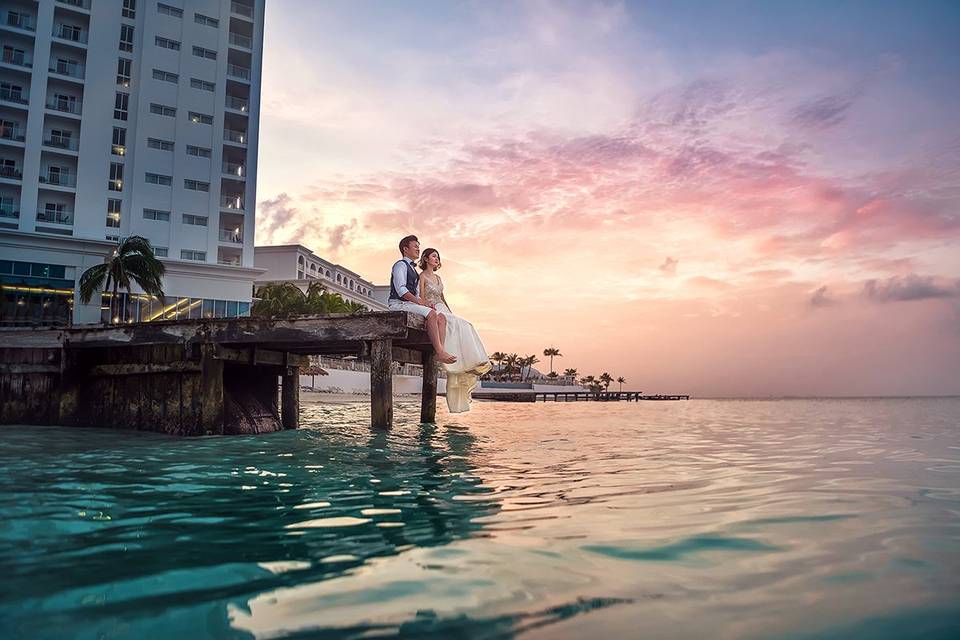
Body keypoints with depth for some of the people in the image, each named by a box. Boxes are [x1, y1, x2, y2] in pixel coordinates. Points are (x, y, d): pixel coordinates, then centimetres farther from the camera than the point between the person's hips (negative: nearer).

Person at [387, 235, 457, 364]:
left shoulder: (414, 271, 28)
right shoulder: (400, 264, -1)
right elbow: (400, 290, -15)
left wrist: (425, 302, 4)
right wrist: (420, 302, -19)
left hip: (410, 304, 9)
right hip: (398, 304, -9)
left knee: (441, 318, -12)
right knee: (431, 313, -31)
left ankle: (440, 351, -30)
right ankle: (440, 353, -36)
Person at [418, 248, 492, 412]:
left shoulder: (438, 277, 24)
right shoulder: (422, 276, 2)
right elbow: (422, 299, -7)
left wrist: (451, 314, 12)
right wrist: (434, 313, -20)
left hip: (443, 312, 7)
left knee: (464, 327, -18)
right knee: (458, 326, -29)